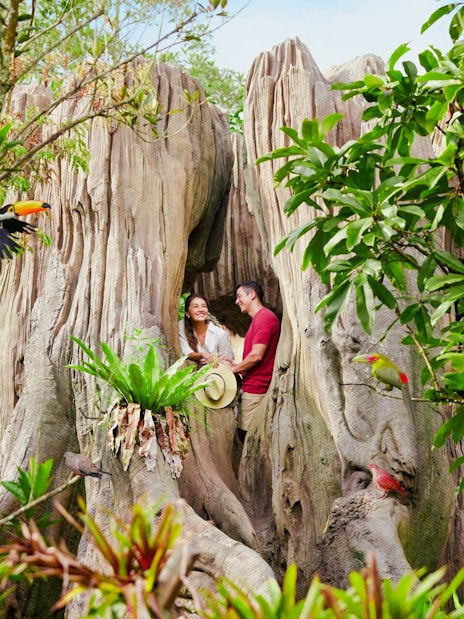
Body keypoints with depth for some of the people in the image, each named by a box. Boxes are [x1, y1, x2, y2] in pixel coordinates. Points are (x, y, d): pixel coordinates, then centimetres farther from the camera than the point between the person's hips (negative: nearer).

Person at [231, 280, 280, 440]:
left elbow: (256, 355, -19)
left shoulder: (264, 317, -12)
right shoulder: (259, 318, 20)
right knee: (244, 434, 12)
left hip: (256, 390, -10)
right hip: (251, 388, 10)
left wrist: (234, 368, -5)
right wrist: (234, 365, 7)